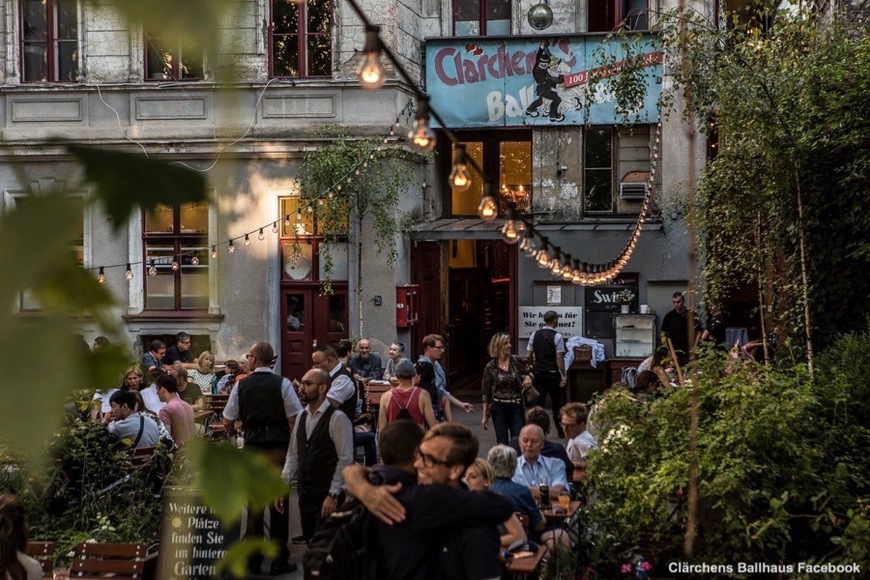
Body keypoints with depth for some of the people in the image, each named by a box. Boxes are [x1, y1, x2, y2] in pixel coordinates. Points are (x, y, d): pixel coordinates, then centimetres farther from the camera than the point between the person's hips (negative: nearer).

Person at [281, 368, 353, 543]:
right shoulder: (302, 416, 10)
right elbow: (292, 454, 15)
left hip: (326, 497, -7)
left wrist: (333, 495, -16)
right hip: (305, 494, 7)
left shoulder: (337, 418, -11)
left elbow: (345, 460, -13)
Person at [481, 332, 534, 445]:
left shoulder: (516, 361, 0)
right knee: (502, 443, 4)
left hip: (516, 407, 1)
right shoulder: (490, 367, -3)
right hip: (499, 408, -1)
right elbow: (486, 393, 2)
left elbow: (530, 372, 14)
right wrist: (485, 415, 2)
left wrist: (528, 377, -11)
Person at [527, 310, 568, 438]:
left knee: (539, 403, 4)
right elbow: (559, 358, -16)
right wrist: (563, 376, -11)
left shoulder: (535, 335, 1)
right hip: (552, 374, -3)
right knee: (557, 403, 11)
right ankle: (561, 431, 22)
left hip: (538, 373, 3)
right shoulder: (557, 336, -12)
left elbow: (528, 355, 3)